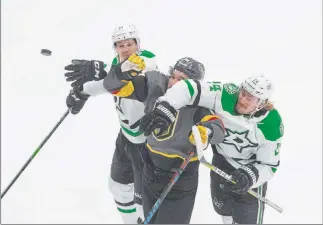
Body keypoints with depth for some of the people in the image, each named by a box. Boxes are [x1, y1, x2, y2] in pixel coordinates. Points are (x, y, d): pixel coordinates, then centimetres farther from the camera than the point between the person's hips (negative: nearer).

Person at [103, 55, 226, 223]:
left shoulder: (196, 106, -23)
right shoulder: (155, 86, -12)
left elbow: (218, 129, -39)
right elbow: (115, 86, -9)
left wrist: (207, 132, -62)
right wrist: (124, 71, -31)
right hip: (150, 171, 5)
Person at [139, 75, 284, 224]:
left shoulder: (272, 124, -31)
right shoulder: (226, 96, -30)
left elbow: (269, 165, -22)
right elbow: (189, 88, -35)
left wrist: (250, 176, -41)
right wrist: (166, 109, -49)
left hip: (252, 168, -3)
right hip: (222, 160, 3)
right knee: (224, 212, 23)